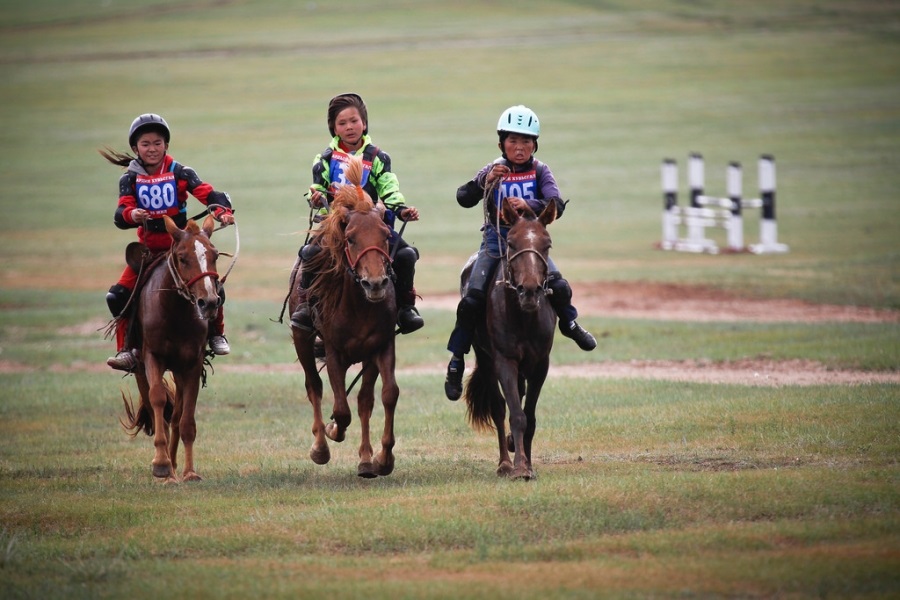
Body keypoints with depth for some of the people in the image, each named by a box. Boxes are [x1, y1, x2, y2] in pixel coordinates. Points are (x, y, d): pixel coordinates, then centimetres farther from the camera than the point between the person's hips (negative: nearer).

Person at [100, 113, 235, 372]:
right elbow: (120, 216, -14)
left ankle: (216, 334, 11)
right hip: (148, 250, 1)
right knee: (117, 296, -13)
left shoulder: (179, 173, -6)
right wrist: (131, 215, -39)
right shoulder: (130, 179, -2)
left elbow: (208, 193, -17)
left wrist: (223, 210, -39)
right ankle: (126, 349, 0)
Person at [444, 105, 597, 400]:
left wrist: (530, 205, -36)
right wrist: (485, 181, -31)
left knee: (558, 285, -19)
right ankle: (456, 361, -3)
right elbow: (464, 199, -13)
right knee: (473, 297, -16)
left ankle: (569, 323, 18)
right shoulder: (493, 171, -2)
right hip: (496, 239, -1)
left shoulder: (540, 171, -1)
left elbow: (557, 205, -16)